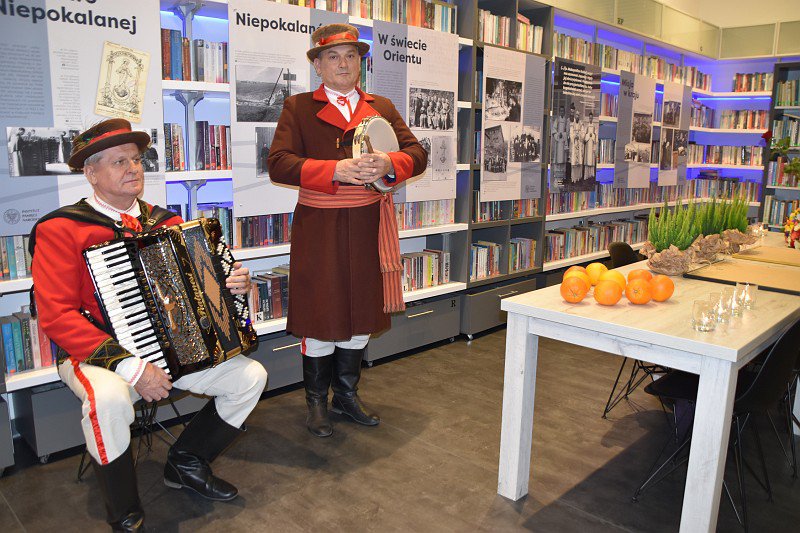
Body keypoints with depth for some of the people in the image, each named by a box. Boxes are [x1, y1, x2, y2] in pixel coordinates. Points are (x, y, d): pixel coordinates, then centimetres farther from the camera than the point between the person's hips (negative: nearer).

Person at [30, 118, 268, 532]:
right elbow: (57, 316, -17)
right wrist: (130, 366, -25)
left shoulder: (165, 222, 8)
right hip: (96, 355, -5)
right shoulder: (61, 230, -9)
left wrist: (231, 285, -8)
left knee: (252, 376, -7)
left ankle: (186, 462, 15)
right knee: (109, 398, -38)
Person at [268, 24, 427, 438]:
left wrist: (390, 163, -18)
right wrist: (335, 170, -24)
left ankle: (347, 394, 32)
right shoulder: (298, 108, 2)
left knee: (362, 312, 13)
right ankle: (316, 402, 24)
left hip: (368, 228, 4)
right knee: (320, 315, 4)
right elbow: (279, 164, -11)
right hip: (319, 229, -4)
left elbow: (417, 153, 4)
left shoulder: (381, 108, 13)